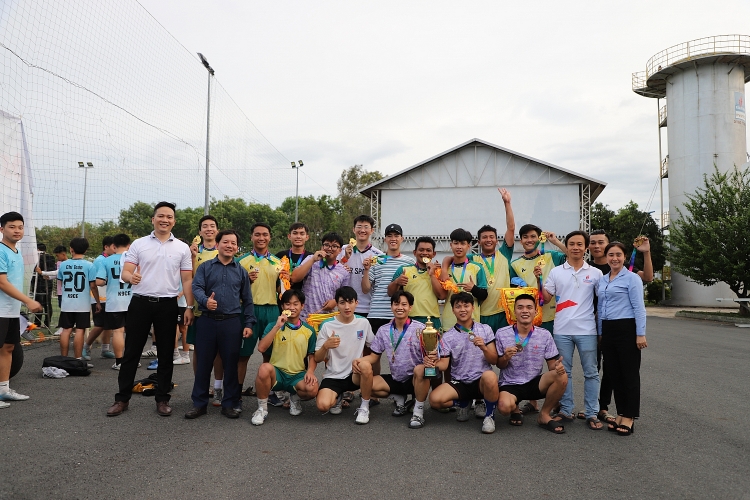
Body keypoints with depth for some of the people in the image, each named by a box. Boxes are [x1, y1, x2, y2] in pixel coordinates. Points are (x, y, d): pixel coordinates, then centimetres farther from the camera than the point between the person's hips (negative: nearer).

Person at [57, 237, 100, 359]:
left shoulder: (63, 264, 3)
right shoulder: (89, 266, -8)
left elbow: (60, 280, 17)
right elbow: (93, 286, -8)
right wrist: (97, 302, 1)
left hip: (66, 304, 3)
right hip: (83, 304, -3)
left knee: (66, 330, 9)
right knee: (80, 330, 0)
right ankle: (78, 359, 2)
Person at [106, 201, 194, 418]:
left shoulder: (182, 248, 5)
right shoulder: (138, 244, 4)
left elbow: (187, 280, 6)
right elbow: (125, 273, -1)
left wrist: (189, 307, -1)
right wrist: (131, 277, -25)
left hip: (168, 305, 1)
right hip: (140, 302, 0)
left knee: (165, 354, 7)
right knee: (131, 352, 6)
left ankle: (162, 399, 18)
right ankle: (122, 398, 18)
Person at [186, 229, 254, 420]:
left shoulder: (241, 271, 11)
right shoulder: (205, 267, 7)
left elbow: (247, 300, 11)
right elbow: (196, 287, -6)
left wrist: (249, 323, 3)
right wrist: (205, 300, -27)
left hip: (232, 322, 1)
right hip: (207, 321, -1)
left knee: (231, 364, 6)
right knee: (203, 363, 6)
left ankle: (229, 404, 18)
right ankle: (199, 403, 19)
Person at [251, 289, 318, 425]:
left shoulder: (309, 330, 7)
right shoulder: (274, 326, 4)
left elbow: (312, 355, 9)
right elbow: (261, 348, -11)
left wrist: (310, 371, -11)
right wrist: (277, 326, -15)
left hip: (298, 375, 1)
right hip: (277, 373, -1)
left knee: (312, 388, -31)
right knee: (264, 368, -36)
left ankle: (295, 397, 8)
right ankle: (262, 409, -11)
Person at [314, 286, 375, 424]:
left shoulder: (363, 323, -1)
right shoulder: (327, 326, -6)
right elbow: (317, 359, -4)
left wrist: (360, 359, -11)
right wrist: (326, 346, -25)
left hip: (355, 374, 1)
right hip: (333, 376, 0)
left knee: (366, 366, -34)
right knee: (323, 405, -27)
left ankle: (364, 407, -9)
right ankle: (337, 397, 12)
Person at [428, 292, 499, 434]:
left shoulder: (485, 329, 1)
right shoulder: (447, 336, 2)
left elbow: (494, 361, 0)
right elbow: (444, 364, -3)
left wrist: (484, 348, -20)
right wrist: (433, 364, -26)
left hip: (481, 381, -1)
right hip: (459, 382, 2)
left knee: (490, 376, -37)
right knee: (435, 399, -26)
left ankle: (489, 415, -8)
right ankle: (462, 403, 10)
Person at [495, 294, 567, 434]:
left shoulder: (545, 335, -2)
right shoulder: (502, 334, -7)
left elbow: (552, 365, 1)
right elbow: (500, 365, 2)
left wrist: (558, 367, -23)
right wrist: (505, 358, -21)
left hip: (535, 383, 2)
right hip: (510, 385, -2)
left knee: (562, 377, -26)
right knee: (504, 407, -34)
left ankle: (544, 415, -2)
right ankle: (515, 410, 8)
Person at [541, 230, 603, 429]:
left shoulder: (595, 273, 4)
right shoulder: (556, 272, 5)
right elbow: (546, 298, 4)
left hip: (587, 330, -1)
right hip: (562, 330, 1)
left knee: (591, 372, 5)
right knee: (564, 371, 9)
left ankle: (591, 413, 14)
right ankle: (566, 410, 19)